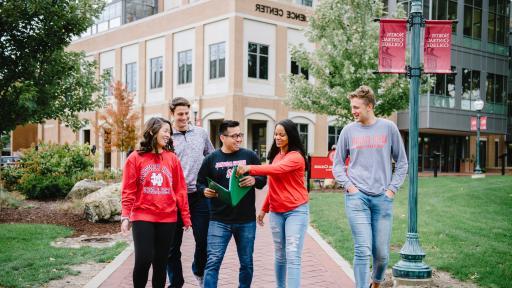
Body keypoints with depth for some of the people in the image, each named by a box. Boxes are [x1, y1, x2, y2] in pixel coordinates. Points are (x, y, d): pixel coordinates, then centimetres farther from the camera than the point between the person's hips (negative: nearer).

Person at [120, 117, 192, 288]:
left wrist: (186, 216, 7)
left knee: (160, 262, 8)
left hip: (167, 219, 3)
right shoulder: (135, 158, 0)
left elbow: (180, 190, 6)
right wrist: (125, 216, -9)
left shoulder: (172, 159, 6)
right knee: (143, 260, -8)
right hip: (142, 217, -2)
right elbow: (128, 190, -1)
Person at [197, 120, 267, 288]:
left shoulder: (250, 156, 4)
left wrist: (254, 180, -17)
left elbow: (263, 180, 6)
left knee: (246, 263, 12)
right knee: (213, 262, -7)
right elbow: (200, 183, 9)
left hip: (247, 221, 1)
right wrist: (205, 191, -13)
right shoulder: (211, 159, 3)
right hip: (219, 220, -1)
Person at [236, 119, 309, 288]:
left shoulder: (296, 157, -11)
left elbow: (277, 169, -29)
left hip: (296, 211, -7)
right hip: (276, 212, 7)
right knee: (279, 255, 13)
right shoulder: (276, 156, 12)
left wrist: (250, 169, -35)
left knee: (293, 256, -10)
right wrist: (264, 209, 17)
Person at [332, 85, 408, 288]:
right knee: (363, 250, -9)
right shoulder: (348, 131, 4)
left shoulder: (389, 128, 3)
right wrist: (348, 185, -2)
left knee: (382, 253, 7)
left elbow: (402, 162, 9)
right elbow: (337, 164, 12)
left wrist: (392, 188, 1)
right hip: (356, 197, -1)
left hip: (383, 198, 1)